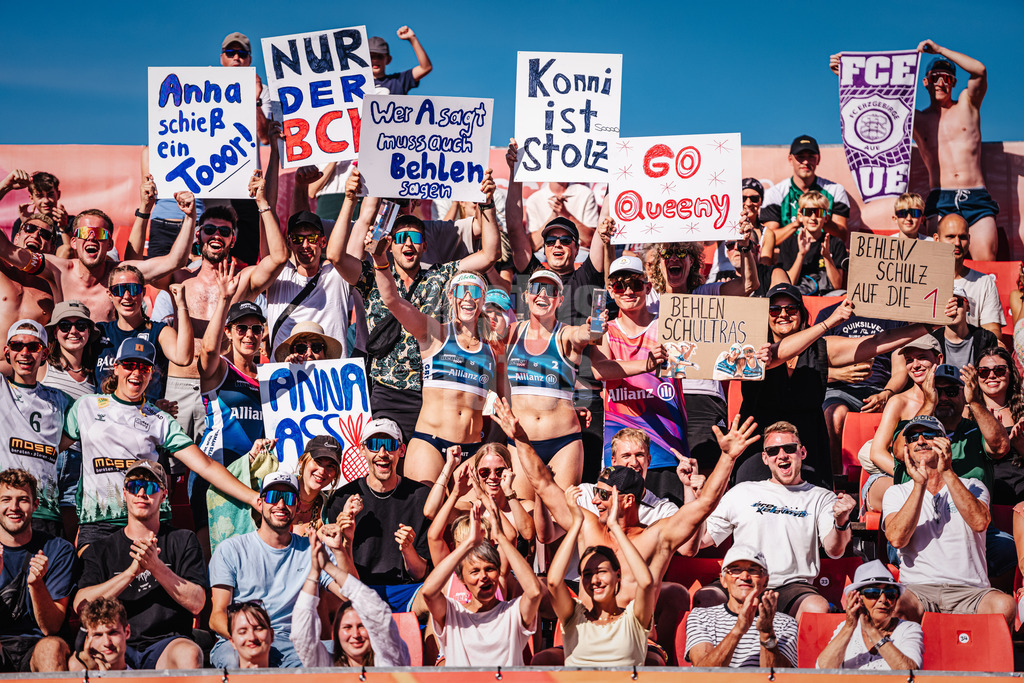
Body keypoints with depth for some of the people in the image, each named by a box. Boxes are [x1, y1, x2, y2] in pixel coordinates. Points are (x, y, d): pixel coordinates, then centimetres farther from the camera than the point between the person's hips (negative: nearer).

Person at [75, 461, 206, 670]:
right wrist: (132, 571, -11)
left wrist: (155, 566, -12)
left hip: (166, 641, 0)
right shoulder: (100, 550, 17)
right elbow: (80, 605, -1)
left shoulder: (183, 541, 14)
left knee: (189, 655, -37)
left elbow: (196, 603, 1)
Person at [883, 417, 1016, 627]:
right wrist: (919, 485, -7)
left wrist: (947, 473, -12)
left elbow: (979, 522, -8)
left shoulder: (972, 487, 16)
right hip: (918, 588, -1)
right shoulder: (897, 493, 16)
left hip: (970, 590, 1)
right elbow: (897, 538, -5)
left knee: (1004, 606, -34)